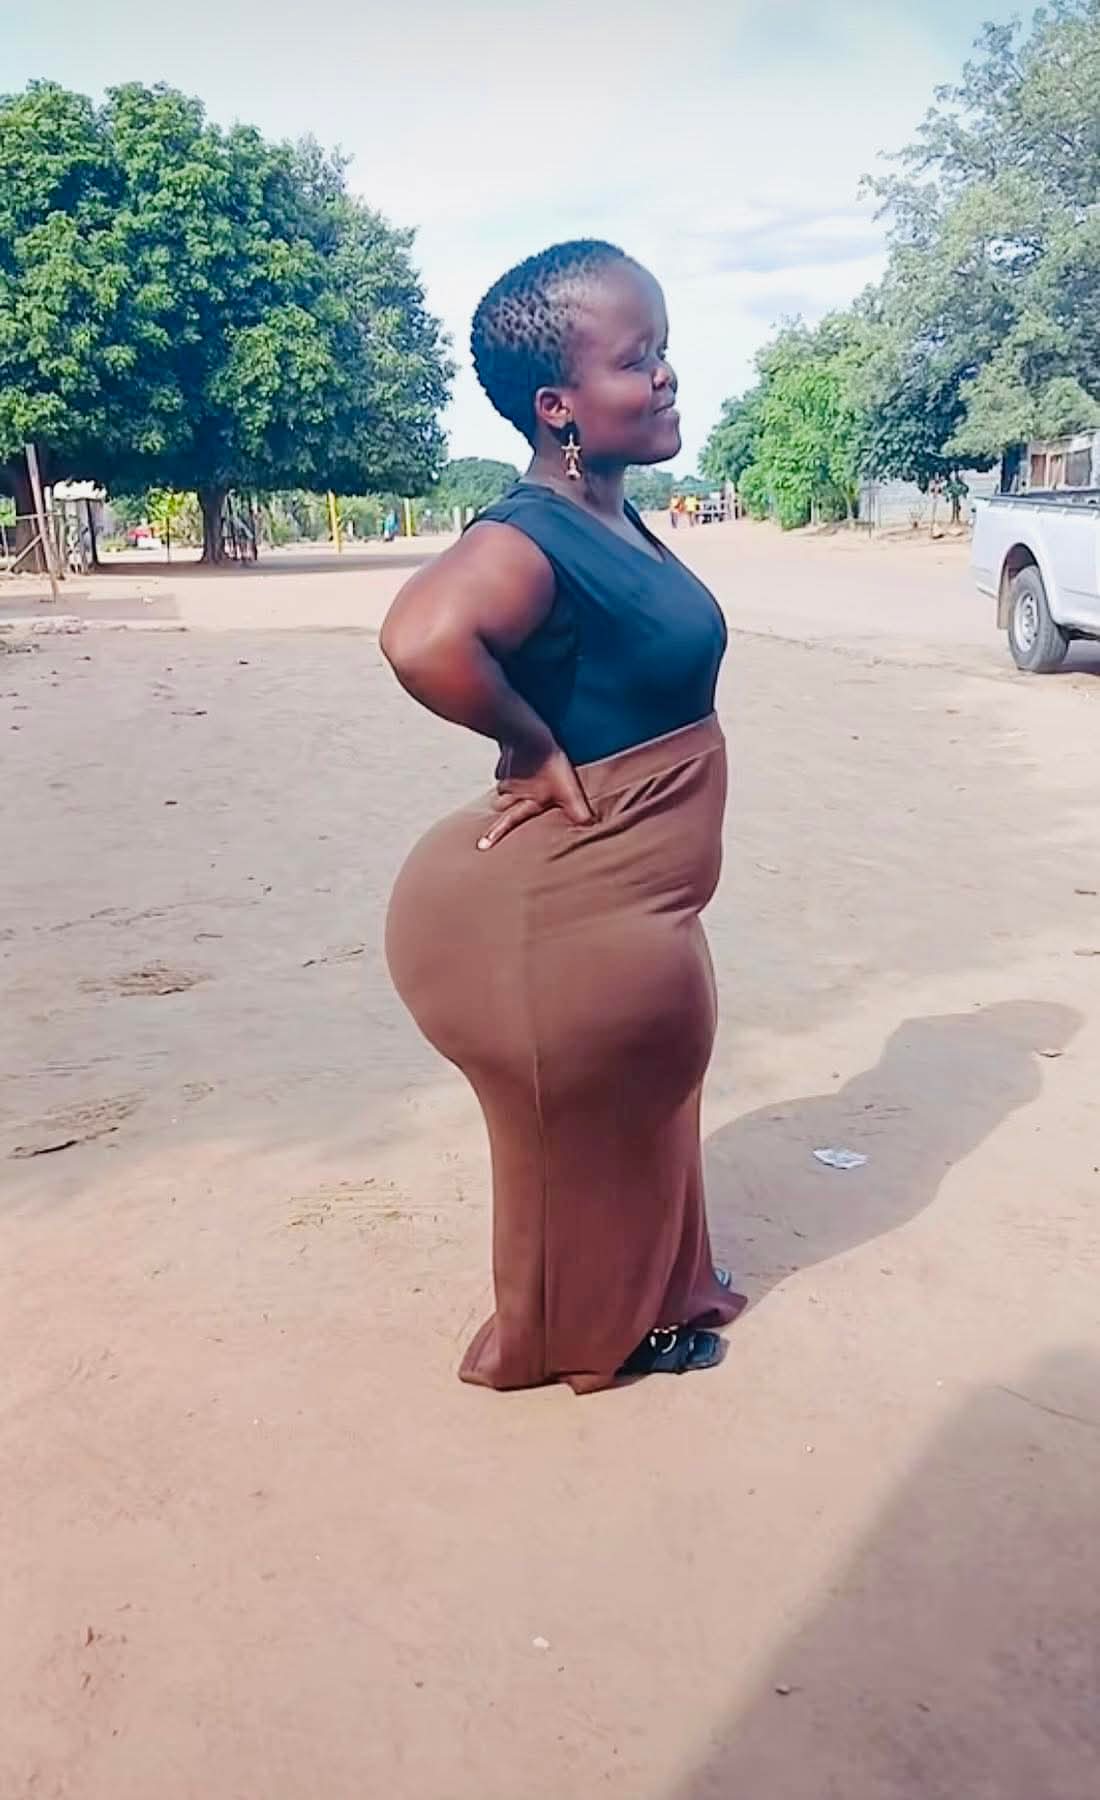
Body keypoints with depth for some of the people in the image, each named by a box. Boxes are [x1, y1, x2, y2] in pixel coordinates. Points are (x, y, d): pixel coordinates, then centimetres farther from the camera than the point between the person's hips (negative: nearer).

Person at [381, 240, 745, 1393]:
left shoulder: (612, 519, 4)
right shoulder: (536, 535, -26)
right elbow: (424, 639, -46)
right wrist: (538, 751, -30)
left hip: (622, 900, 9)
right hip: (579, 912, -9)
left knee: (639, 1103, 26)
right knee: (587, 1128, 12)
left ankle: (648, 1289, 49)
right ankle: (582, 1332, 37)